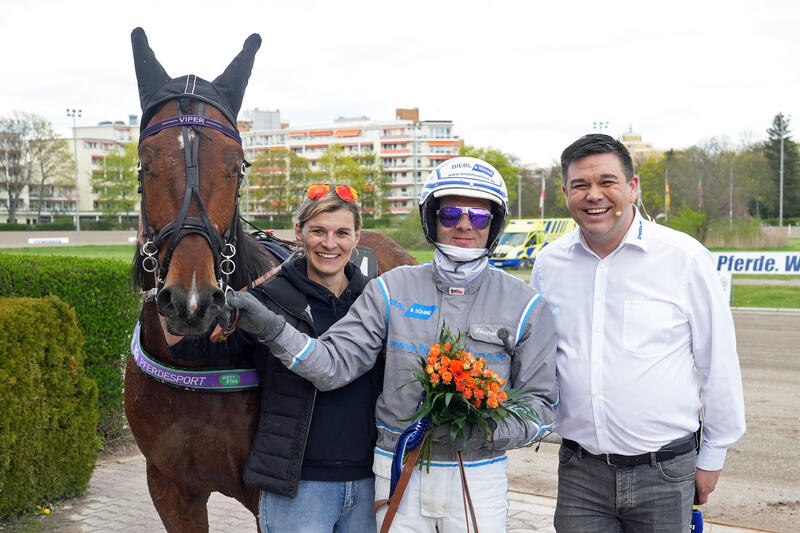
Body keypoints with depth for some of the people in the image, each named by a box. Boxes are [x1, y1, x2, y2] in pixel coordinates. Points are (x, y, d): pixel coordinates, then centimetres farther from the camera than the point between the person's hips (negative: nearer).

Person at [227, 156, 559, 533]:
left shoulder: (524, 305, -3)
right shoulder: (392, 290, -1)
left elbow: (540, 402, -2)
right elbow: (335, 364, -6)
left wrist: (483, 430, -20)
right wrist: (272, 329, -20)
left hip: (479, 476, 0)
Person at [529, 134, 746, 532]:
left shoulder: (684, 257, -6)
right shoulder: (548, 264, 3)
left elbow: (719, 363, 0)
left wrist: (713, 456, 4)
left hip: (663, 472, -2)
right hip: (580, 472, 2)